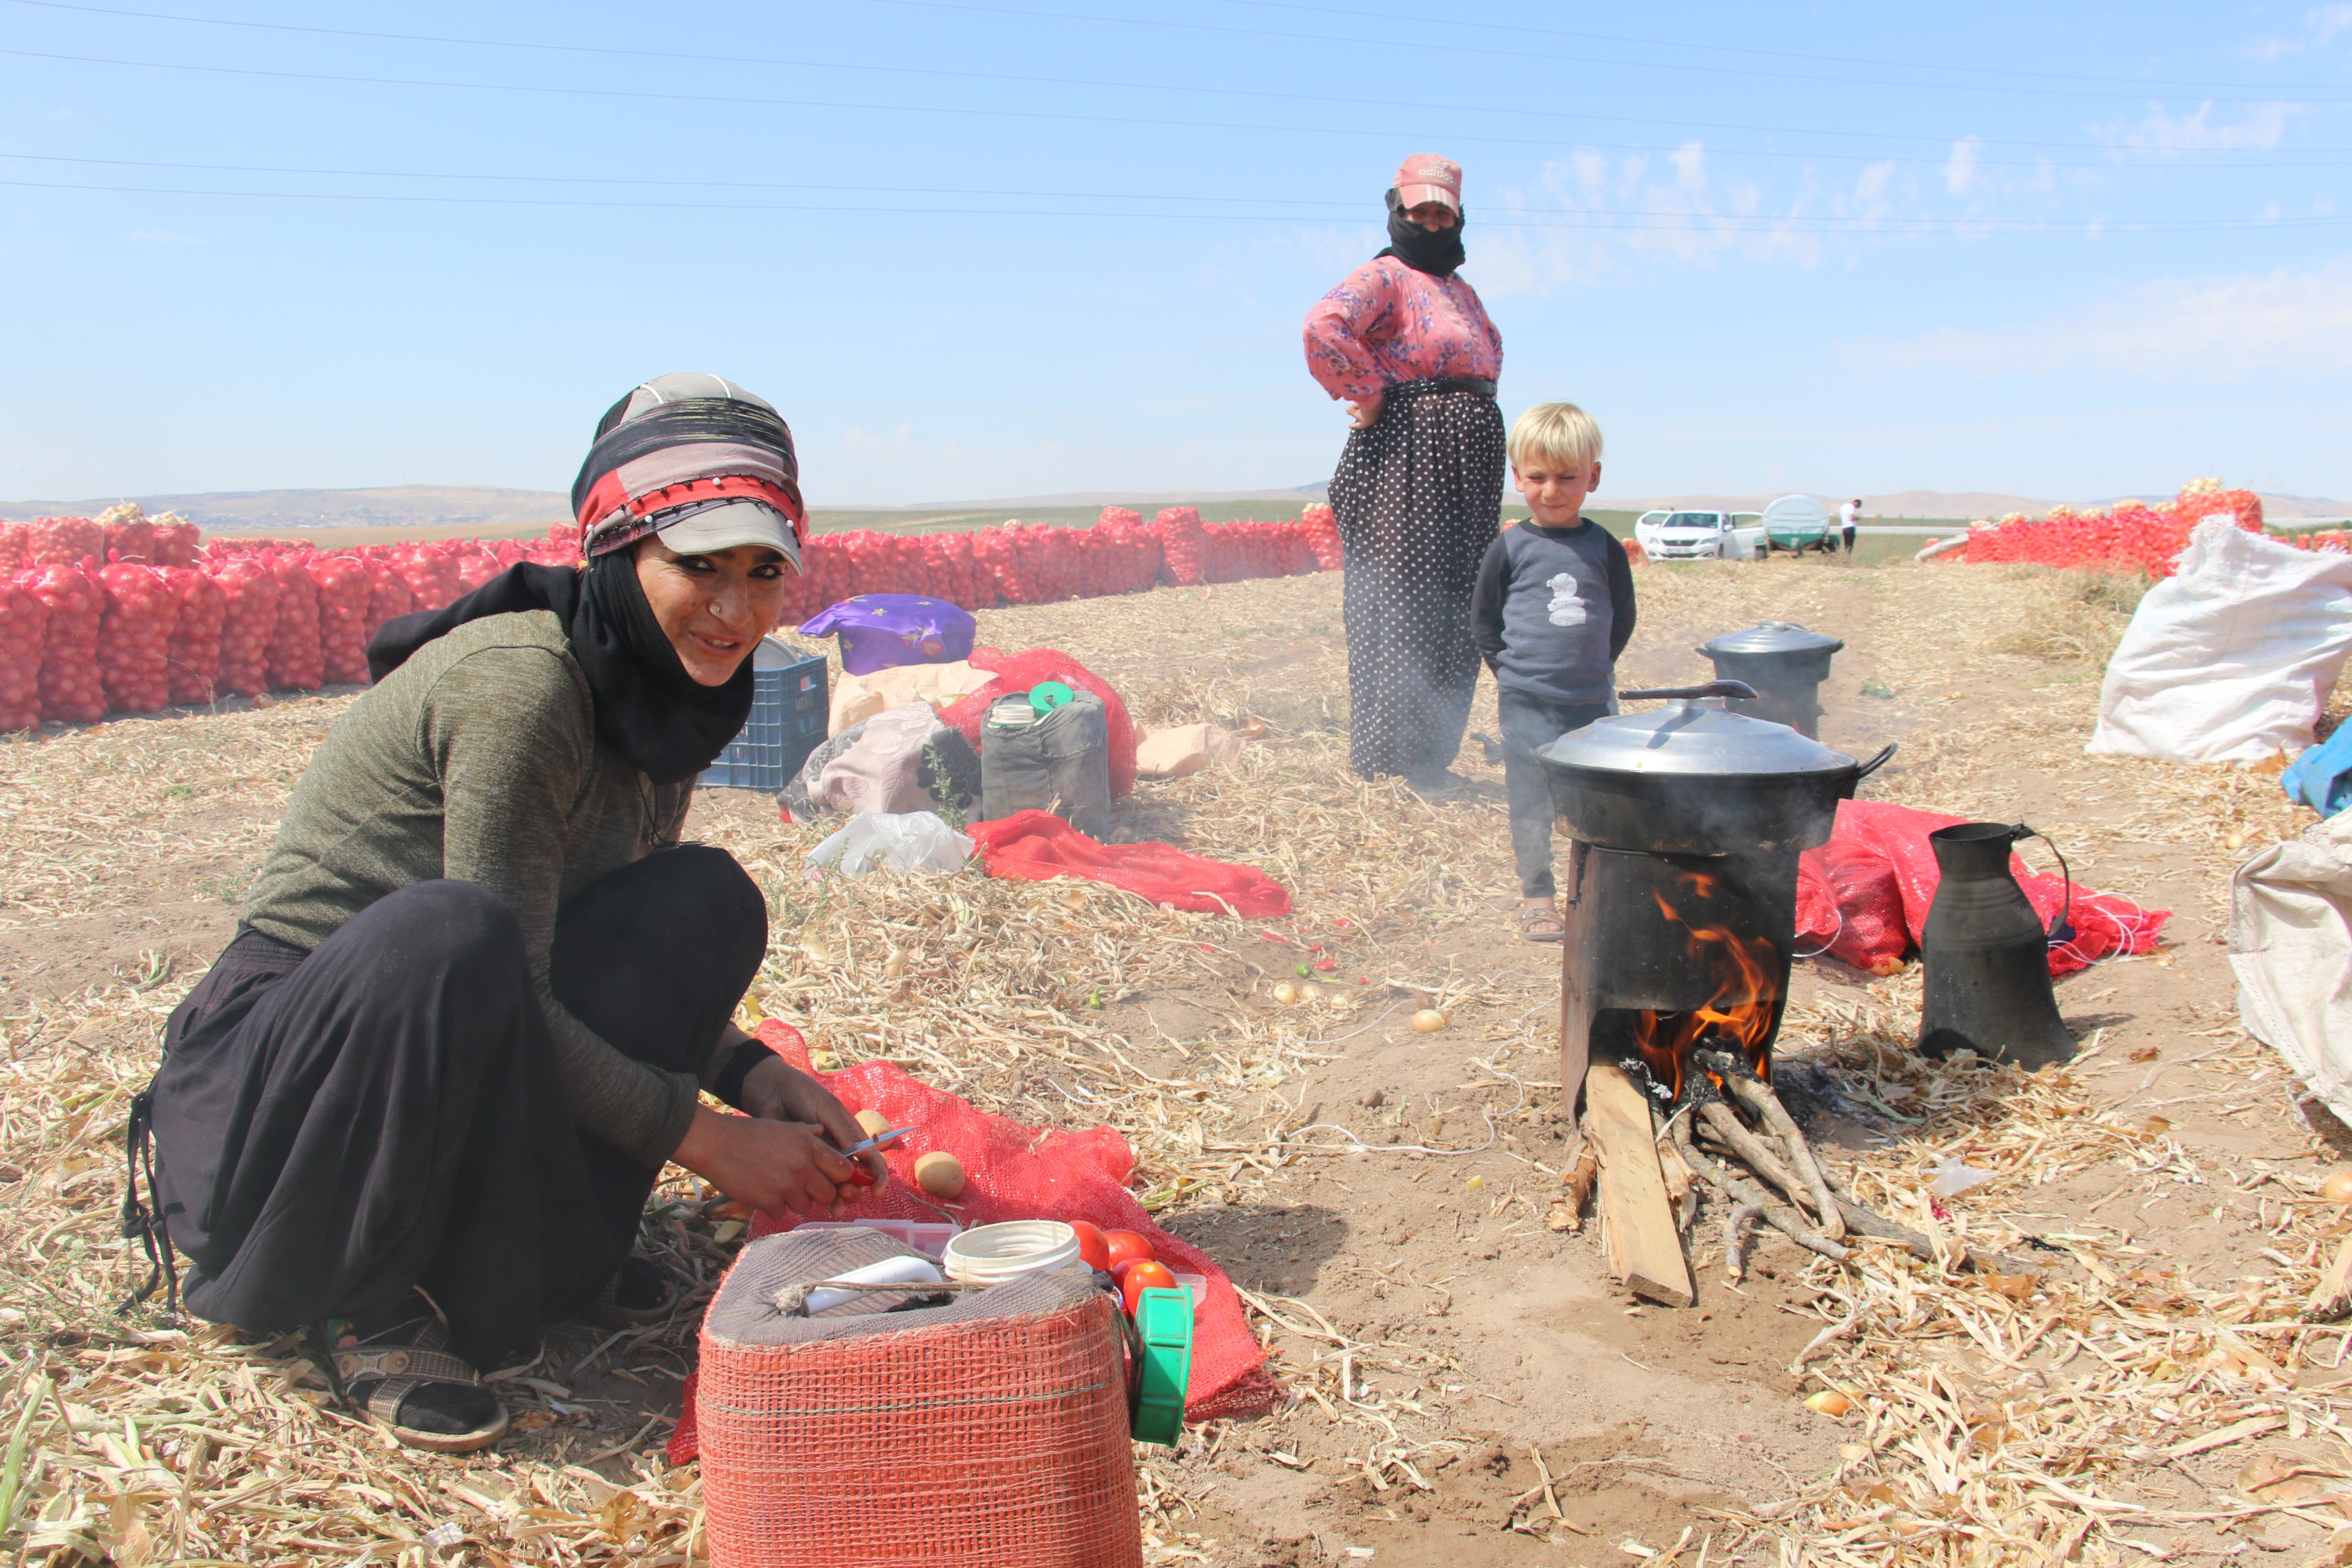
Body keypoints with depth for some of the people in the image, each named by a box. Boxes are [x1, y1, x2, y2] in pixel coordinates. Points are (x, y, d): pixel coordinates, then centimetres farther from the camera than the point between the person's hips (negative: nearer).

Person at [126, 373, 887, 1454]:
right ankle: (365, 1305, -14)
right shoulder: (522, 679, -25)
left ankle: (544, 1245, -2)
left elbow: (625, 963, 9)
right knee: (450, 934, -38)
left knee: (706, 905, -12)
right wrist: (706, 1139, -21)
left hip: (445, 1053, 7)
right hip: (280, 1065, -7)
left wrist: (755, 1076, -6)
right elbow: (506, 980, -25)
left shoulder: (668, 694, 1)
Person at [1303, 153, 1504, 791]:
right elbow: (1323, 327, -23)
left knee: (1456, 610, 8)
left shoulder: (1461, 290, 22)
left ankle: (1433, 752, 16)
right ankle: (1388, 758, -4)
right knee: (1401, 601, -9)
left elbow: (1491, 351, 39)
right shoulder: (1384, 276, -5)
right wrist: (1370, 393, -15)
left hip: (1470, 461, 9)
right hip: (1407, 452, -9)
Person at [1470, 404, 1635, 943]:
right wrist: (1511, 668, 0)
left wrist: (1594, 666, 6)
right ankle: (1537, 896, 13)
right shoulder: (1511, 547, -2)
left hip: (1592, 700, 2)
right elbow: (1484, 619, 5)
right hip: (1527, 702, -2)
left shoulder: (1605, 548, 2)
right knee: (1530, 803, 2)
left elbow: (1623, 617, 11)